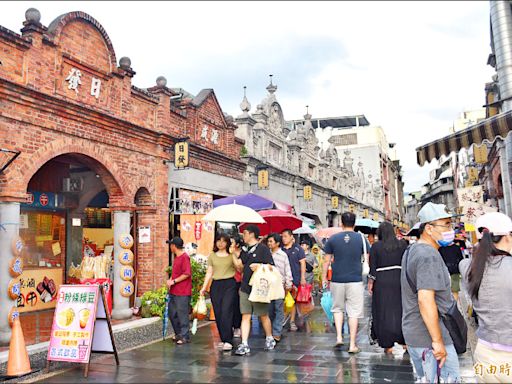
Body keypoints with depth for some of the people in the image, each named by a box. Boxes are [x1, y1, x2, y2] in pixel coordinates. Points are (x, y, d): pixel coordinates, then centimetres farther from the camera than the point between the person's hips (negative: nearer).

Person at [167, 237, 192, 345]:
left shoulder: (184, 257, -15)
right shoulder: (176, 257, 15)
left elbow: (187, 274, -21)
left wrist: (174, 281, -17)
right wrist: (170, 280, 7)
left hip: (183, 292, -10)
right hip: (174, 291, 10)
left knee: (182, 314, -3)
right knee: (172, 313, 16)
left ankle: (185, 337, 7)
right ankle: (178, 334, 29)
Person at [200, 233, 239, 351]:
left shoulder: (231, 255, 4)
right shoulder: (212, 255, 12)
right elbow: (209, 272, 13)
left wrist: (234, 254, -14)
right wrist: (204, 287, 7)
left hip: (229, 284, -3)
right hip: (215, 285, 4)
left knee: (226, 312, -12)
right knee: (218, 314, 4)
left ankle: (228, 341, -10)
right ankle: (223, 339, 16)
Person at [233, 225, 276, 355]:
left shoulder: (263, 249, -7)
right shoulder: (244, 250, 12)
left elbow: (271, 267, -9)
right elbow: (240, 267, 19)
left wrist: (259, 266, -25)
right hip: (245, 288, 6)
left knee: (263, 316, 10)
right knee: (245, 316, 2)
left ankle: (269, 339, 30)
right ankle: (244, 345, 2)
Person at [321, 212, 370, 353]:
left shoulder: (333, 239, 1)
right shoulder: (361, 238, 0)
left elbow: (326, 261, 3)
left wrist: (324, 278, 12)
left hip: (337, 280, 1)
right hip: (355, 281, -1)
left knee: (337, 308, 19)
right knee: (354, 312, 5)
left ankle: (339, 337, 9)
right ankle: (352, 345, 9)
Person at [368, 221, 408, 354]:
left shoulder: (376, 246, -5)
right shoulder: (402, 244, 1)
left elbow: (372, 267, -4)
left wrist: (370, 283, 3)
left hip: (381, 281, -2)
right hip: (399, 280, 2)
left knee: (383, 312, 6)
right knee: (400, 310, 13)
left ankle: (387, 344, 10)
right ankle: (404, 340, 16)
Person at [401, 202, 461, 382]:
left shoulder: (411, 251, 13)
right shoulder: (429, 255, -19)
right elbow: (425, 299, -26)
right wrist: (438, 340, -23)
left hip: (413, 333, 9)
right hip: (429, 337, -9)